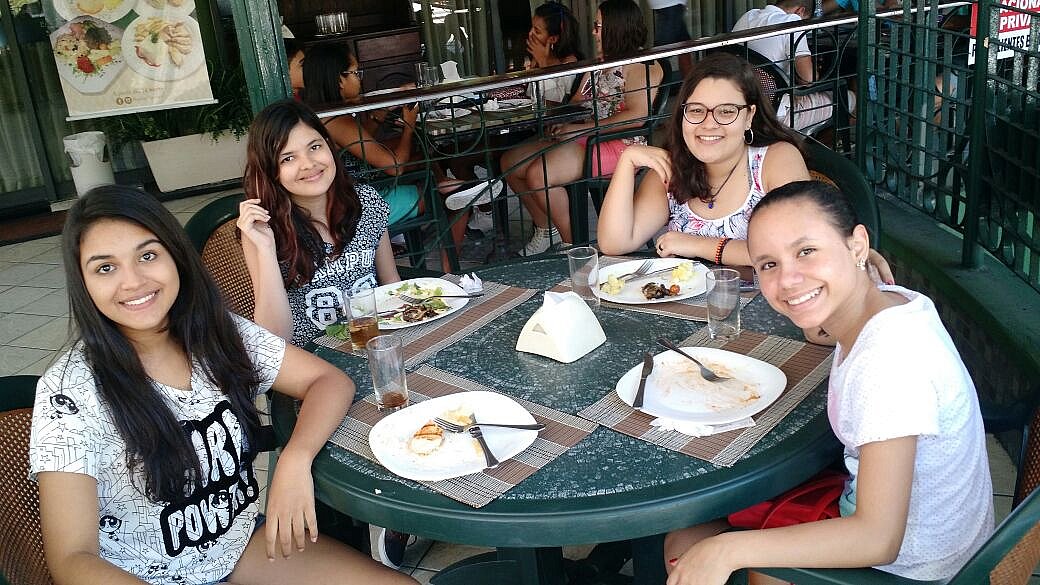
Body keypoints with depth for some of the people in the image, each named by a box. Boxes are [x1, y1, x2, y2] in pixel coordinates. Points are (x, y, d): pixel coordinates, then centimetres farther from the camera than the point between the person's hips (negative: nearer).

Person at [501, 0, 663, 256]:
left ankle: (571, 244, -14)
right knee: (510, 161, -2)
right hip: (582, 140, 10)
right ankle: (546, 230, 8)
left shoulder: (642, 64, -6)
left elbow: (636, 115, -19)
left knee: (538, 173, -28)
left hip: (620, 144, -9)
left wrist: (580, 129, -19)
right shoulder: (598, 65, 21)